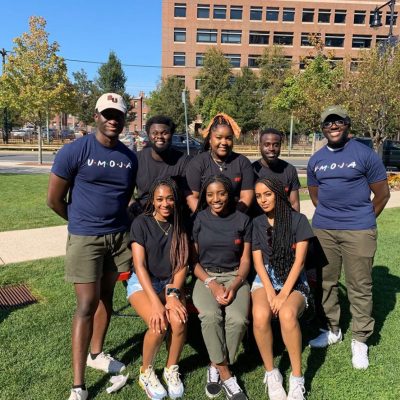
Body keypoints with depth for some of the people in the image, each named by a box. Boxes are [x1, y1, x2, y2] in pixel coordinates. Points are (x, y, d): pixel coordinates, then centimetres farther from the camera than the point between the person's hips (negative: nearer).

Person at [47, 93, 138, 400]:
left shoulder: (130, 158, 5)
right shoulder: (75, 151, -11)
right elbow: (54, 199, -5)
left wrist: (115, 221, 10)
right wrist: (83, 222, 6)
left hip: (119, 236, 5)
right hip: (85, 238, -5)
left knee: (106, 297, 16)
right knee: (87, 305, -5)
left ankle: (97, 353, 37)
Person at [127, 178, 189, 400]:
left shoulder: (180, 225, 0)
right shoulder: (141, 223, -9)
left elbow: (182, 265, -2)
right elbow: (139, 265, -15)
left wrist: (173, 294, -18)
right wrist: (155, 302, -24)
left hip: (171, 282, 3)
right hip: (142, 282, -2)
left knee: (179, 320, -26)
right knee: (159, 324, -28)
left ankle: (171, 370, 1)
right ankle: (146, 373, 1)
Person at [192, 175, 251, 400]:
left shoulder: (243, 220, 4)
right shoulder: (198, 219, 3)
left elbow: (245, 260, 5)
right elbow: (192, 260, 2)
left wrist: (234, 286, -13)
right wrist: (212, 284, -13)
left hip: (235, 277, 1)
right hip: (206, 277, 0)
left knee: (238, 319, -29)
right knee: (210, 315, -31)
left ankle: (215, 368, -4)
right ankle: (226, 375, -12)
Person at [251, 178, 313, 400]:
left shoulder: (298, 220, -1)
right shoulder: (256, 224, 7)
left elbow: (299, 261, -6)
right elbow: (258, 261, 2)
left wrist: (284, 293, -17)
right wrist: (270, 291, -14)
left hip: (294, 280, -2)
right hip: (265, 278, 2)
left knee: (287, 314, -35)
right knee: (260, 315, -31)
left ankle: (297, 379, -15)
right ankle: (271, 374, -8)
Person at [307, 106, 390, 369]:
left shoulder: (365, 154, -2)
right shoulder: (316, 160, 11)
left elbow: (382, 193, 1)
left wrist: (364, 220, 6)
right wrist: (329, 214, 14)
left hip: (358, 230, -4)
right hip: (323, 229, 5)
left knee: (360, 287, 2)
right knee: (326, 282, 11)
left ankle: (360, 341, 15)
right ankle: (331, 330, 28)